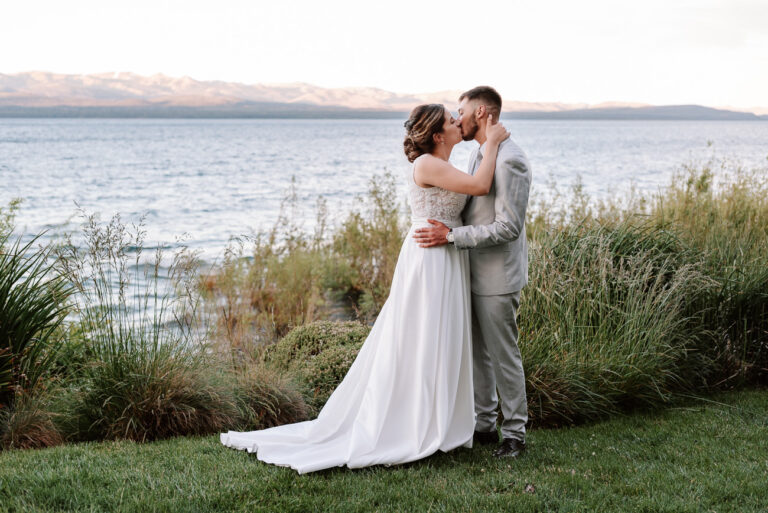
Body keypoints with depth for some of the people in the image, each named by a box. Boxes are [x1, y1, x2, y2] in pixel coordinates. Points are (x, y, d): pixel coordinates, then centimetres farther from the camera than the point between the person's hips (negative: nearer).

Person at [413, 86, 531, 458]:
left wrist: (451, 236, -23)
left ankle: (515, 432, 15)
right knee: (476, 352, 15)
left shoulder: (510, 161, -20)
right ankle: (483, 424, 26)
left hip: (497, 278, -9)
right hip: (473, 273, 9)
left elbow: (508, 227, -24)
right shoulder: (478, 154, 11)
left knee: (503, 355, 2)